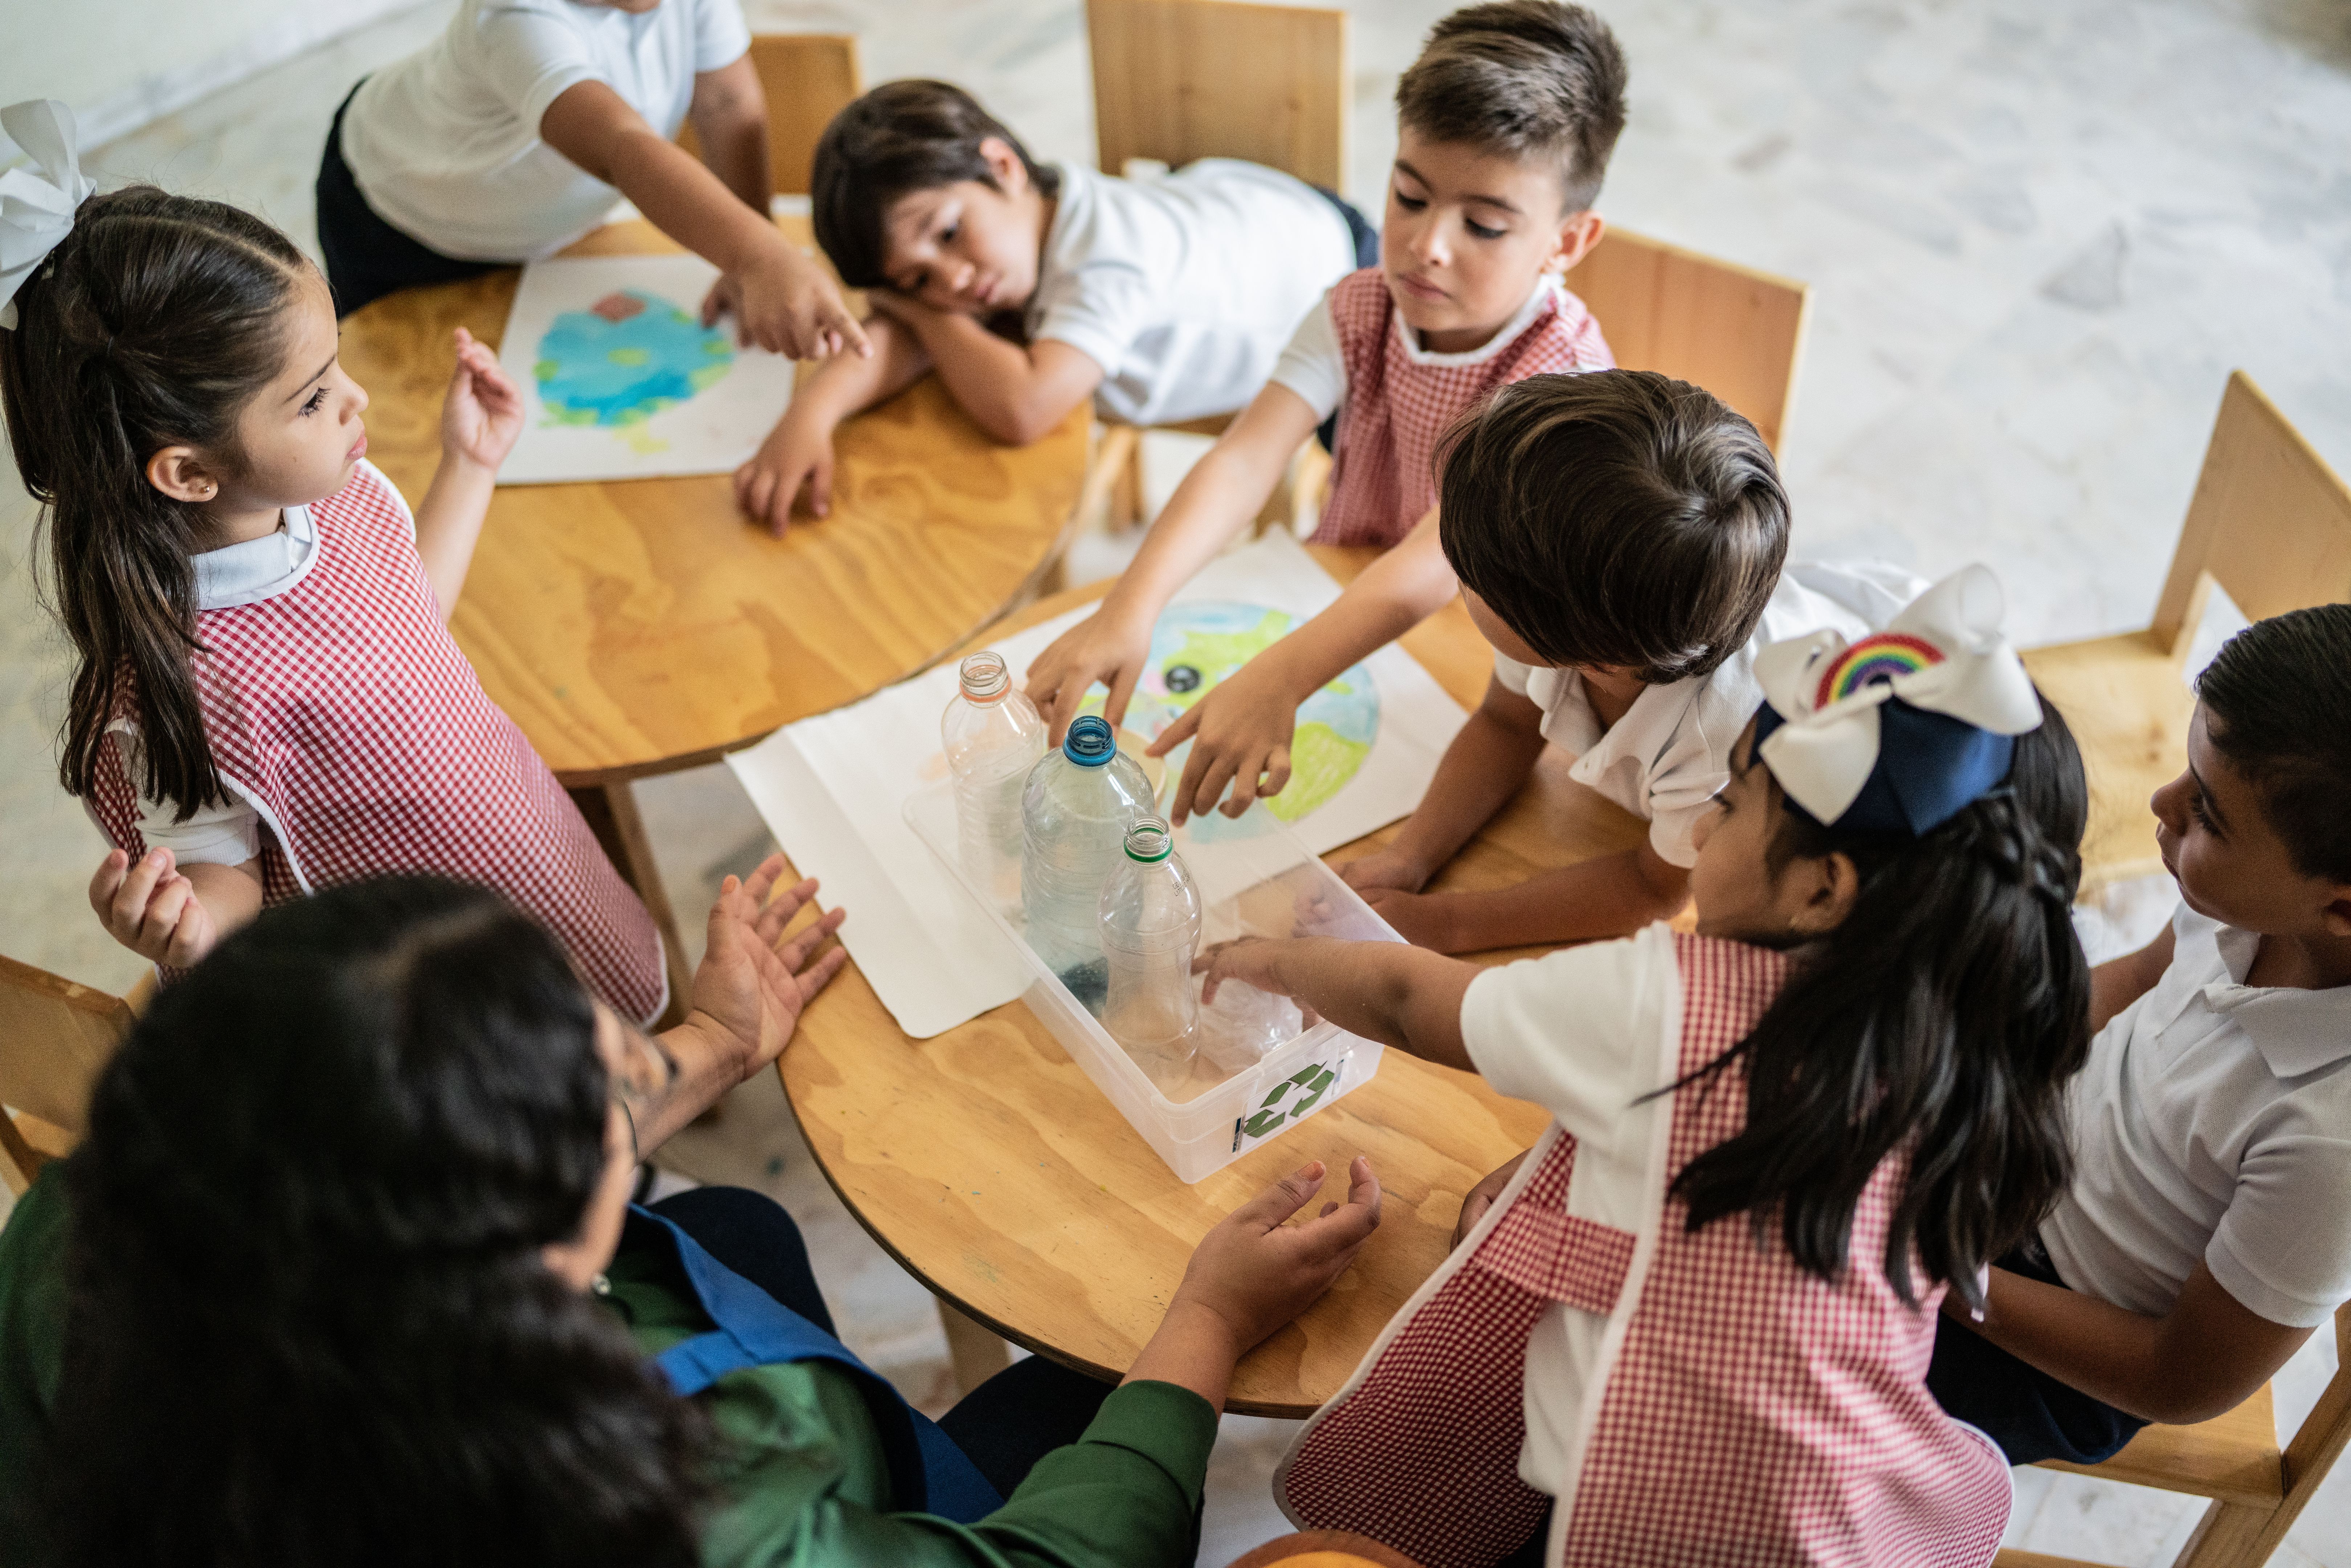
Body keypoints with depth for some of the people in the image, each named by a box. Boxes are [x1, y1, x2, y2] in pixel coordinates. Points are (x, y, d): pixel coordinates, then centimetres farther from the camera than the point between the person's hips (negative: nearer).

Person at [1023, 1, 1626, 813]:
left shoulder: (1564, 372, -23)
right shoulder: (1358, 312, -8)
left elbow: (1447, 552, -39)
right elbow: (1243, 462, -24)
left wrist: (1279, 678, -55)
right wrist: (1131, 606, -43)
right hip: (1333, 601, 5)